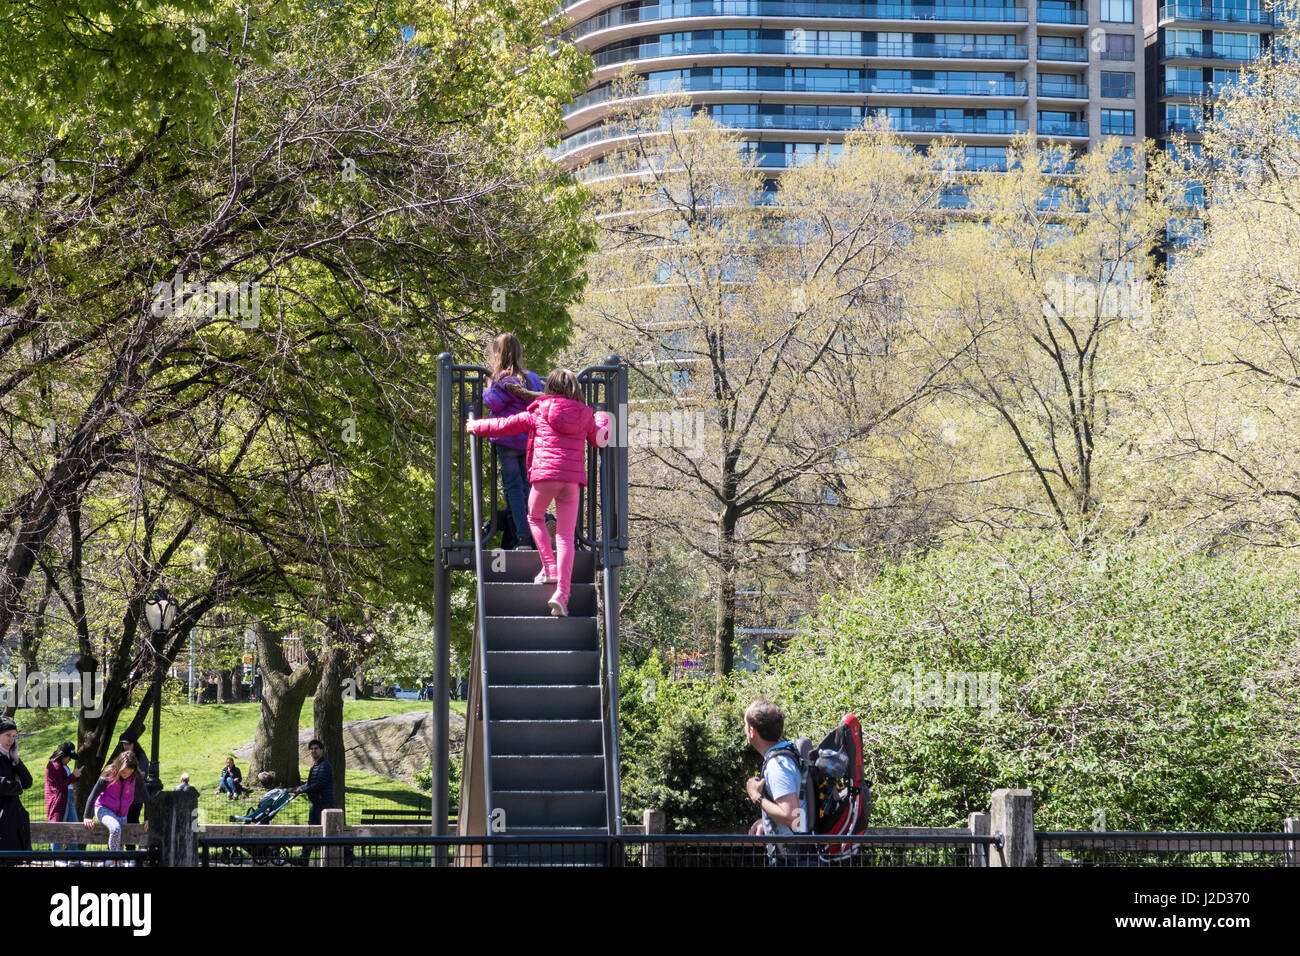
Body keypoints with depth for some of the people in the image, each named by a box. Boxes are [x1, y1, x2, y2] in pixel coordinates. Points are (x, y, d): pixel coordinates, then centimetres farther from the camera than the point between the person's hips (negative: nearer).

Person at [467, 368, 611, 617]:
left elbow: (503, 426, 11)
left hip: (545, 475, -2)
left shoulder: (539, 413, 5)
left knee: (535, 518, 26)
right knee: (566, 537, 2)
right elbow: (599, 439, 25)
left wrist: (475, 426, 27)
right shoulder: (584, 415, 11)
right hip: (572, 479, 2)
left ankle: (549, 569, 11)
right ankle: (562, 592, -11)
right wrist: (602, 420, 45)